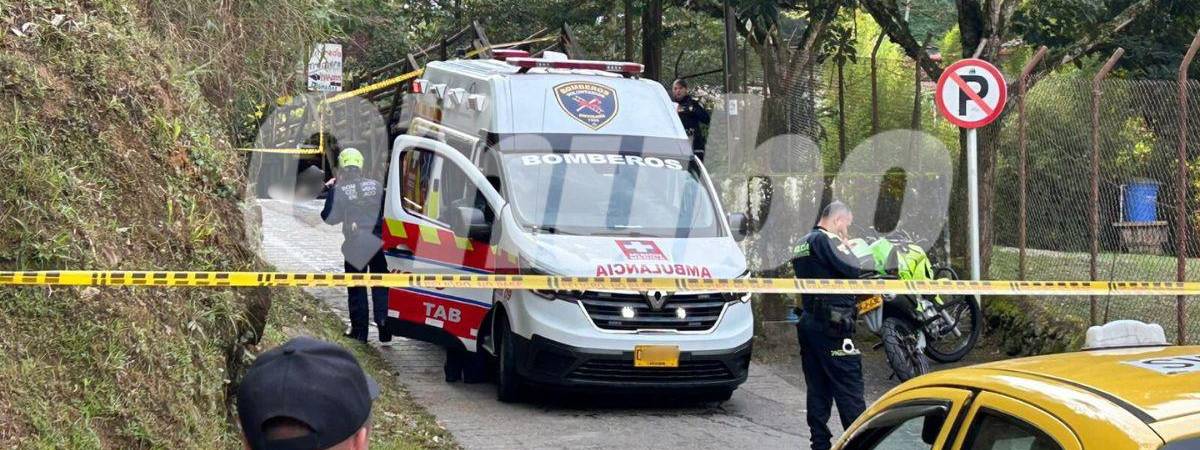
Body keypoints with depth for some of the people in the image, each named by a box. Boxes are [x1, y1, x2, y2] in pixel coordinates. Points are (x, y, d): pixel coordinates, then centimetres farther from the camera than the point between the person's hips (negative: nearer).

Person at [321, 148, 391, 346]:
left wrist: (329, 192, 2)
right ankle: (384, 331, 4)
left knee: (356, 288, 10)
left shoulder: (338, 191, -12)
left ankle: (359, 330, 12)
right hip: (378, 244, 2)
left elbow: (330, 218, -7)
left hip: (355, 246, -2)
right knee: (381, 287, 8)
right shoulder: (376, 186, -2)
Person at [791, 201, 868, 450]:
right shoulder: (826, 240, -11)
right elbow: (853, 270, -18)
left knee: (817, 390, 9)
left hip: (808, 321, 9)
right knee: (849, 390, -6)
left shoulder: (802, 244, 19)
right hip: (831, 325, -9)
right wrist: (846, 246, 0)